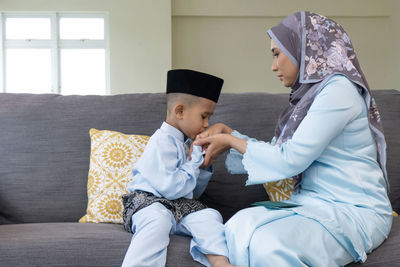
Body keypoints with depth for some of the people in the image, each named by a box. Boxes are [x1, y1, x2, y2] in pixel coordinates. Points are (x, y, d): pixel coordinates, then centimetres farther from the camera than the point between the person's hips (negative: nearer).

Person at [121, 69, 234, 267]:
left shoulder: (184, 143, 22)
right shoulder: (162, 142, -9)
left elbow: (192, 193, 28)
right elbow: (171, 188, -20)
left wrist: (204, 165, 11)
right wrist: (195, 160, -7)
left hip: (181, 206, 8)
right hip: (147, 201, -8)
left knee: (210, 215, -18)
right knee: (159, 219, -39)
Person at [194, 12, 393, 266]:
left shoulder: (338, 89, -13)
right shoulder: (311, 94, 15)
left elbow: (290, 159, -17)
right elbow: (276, 150, 16)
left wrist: (231, 141, -5)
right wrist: (228, 132, 10)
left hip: (353, 212, -8)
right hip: (315, 205, 8)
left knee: (268, 243, -32)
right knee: (238, 227, -18)